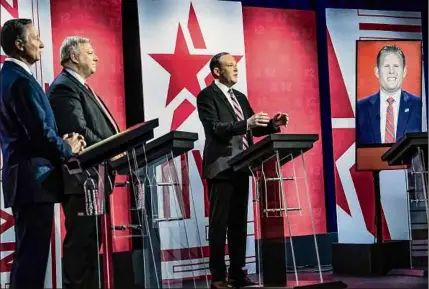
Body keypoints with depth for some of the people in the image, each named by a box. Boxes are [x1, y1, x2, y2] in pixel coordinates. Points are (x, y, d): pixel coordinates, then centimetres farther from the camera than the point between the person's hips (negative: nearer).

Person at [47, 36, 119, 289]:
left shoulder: (80, 87, 21)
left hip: (93, 178, 11)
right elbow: (78, 131, -22)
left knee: (91, 240, 13)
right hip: (80, 179, -11)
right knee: (80, 241, -7)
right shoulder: (64, 87, -12)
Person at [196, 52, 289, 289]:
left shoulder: (240, 98, 17)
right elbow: (216, 128, -19)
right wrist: (247, 123, -29)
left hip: (240, 168, 7)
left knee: (239, 223, 9)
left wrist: (272, 125, -3)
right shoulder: (206, 96, -6)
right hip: (221, 168, -7)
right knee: (219, 223, -4)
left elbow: (252, 128, 16)